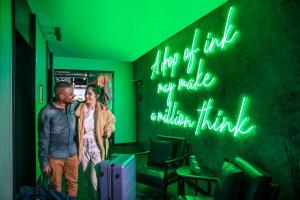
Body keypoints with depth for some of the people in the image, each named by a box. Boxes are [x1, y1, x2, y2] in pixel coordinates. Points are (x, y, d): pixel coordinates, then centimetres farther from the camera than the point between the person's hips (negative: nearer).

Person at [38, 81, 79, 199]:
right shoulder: (47, 112, -16)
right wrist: (44, 162, -7)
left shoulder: (74, 105, -6)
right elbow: (43, 139, -10)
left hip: (72, 154, 4)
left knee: (73, 183, 16)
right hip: (55, 157, -3)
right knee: (56, 187, 14)